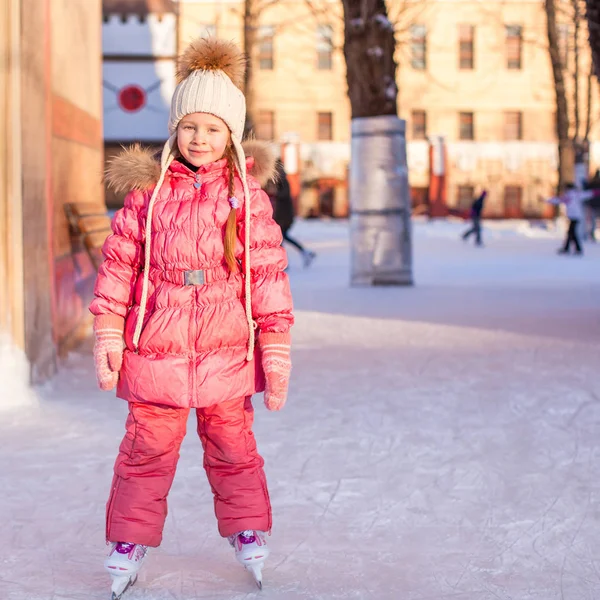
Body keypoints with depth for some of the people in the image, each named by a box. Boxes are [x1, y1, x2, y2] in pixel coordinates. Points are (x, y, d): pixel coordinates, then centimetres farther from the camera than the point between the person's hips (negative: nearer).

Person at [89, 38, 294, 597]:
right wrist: (107, 336, 0)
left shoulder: (248, 197, -1)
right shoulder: (148, 190, 0)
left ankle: (248, 534, 29)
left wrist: (276, 352, 0)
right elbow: (118, 263, 4)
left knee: (232, 446, 12)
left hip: (225, 351, 0)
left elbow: (268, 274, 2)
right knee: (147, 449, 4)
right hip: (156, 349, 0)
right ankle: (129, 542, 18)